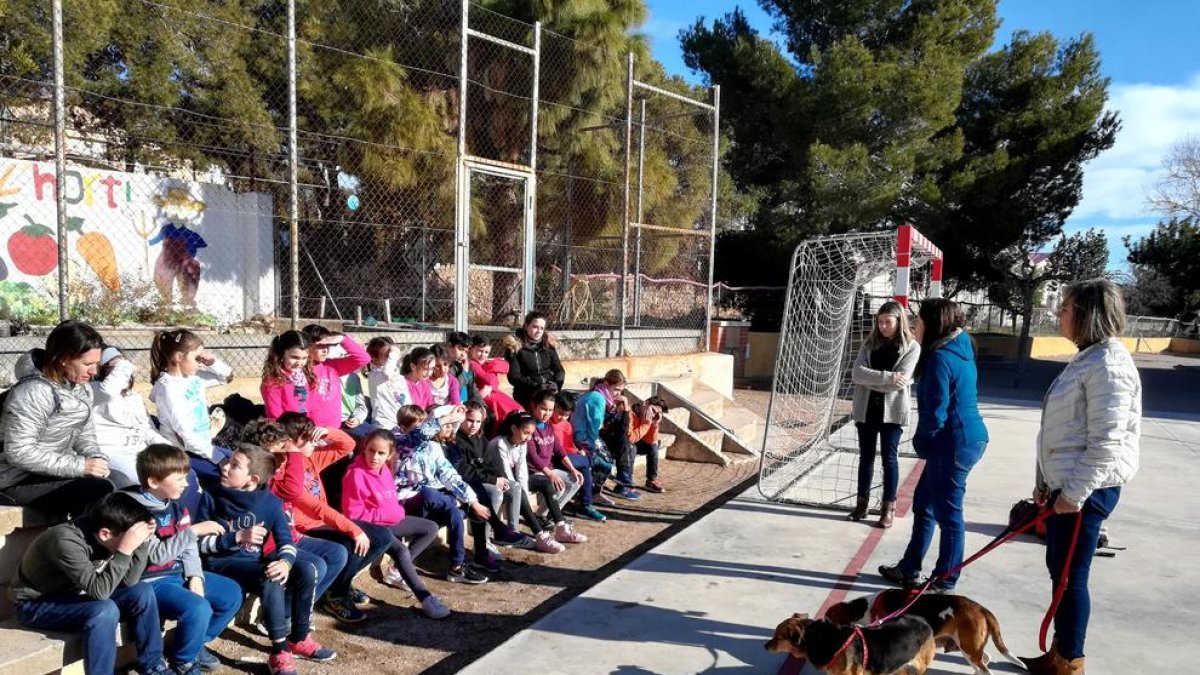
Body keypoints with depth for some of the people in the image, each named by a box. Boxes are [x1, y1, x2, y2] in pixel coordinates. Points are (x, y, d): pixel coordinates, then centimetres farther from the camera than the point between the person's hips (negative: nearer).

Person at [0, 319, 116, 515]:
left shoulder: (81, 388, 3)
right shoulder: (33, 392, -22)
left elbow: (85, 435, 10)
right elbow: (19, 452, -26)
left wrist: (97, 459, -11)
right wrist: (80, 466, -26)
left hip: (51, 473, 8)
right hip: (18, 481, -8)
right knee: (100, 491, -25)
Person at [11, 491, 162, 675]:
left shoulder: (107, 538, -12)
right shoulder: (66, 541, -33)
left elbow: (128, 582, -12)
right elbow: (99, 590, -37)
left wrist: (142, 541, -21)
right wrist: (125, 550, -42)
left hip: (71, 595, 7)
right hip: (36, 605, -7)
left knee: (143, 592, -9)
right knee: (105, 610, -32)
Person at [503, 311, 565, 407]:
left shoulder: (548, 345, 13)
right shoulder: (514, 347, 0)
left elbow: (559, 371, 14)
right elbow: (514, 377, -6)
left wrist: (555, 384, -7)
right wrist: (536, 387, -17)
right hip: (527, 396, -4)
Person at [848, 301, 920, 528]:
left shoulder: (911, 347, -3)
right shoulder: (870, 343, 6)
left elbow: (901, 381, -15)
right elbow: (857, 373, -7)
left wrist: (869, 380, -11)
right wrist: (887, 377, -18)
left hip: (892, 410, -3)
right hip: (866, 408, 4)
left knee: (889, 458, 2)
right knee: (866, 456, 11)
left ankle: (888, 509, 11)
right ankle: (862, 503, 21)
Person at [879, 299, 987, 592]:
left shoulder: (940, 359, -18)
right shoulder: (959, 349, 11)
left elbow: (935, 413, -19)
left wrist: (921, 442, -4)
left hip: (953, 444, -10)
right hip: (967, 437, 10)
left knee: (947, 513, 2)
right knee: (923, 505, 18)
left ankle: (944, 583, 15)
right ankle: (909, 569, 29)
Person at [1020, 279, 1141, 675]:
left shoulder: (1109, 364, -18)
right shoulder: (1087, 358, 14)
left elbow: (1106, 443, -23)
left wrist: (1074, 493, -20)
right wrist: (1047, 483, 20)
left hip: (1087, 490, -10)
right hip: (1066, 485, 10)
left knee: (1070, 577, 1)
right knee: (1059, 570, 17)